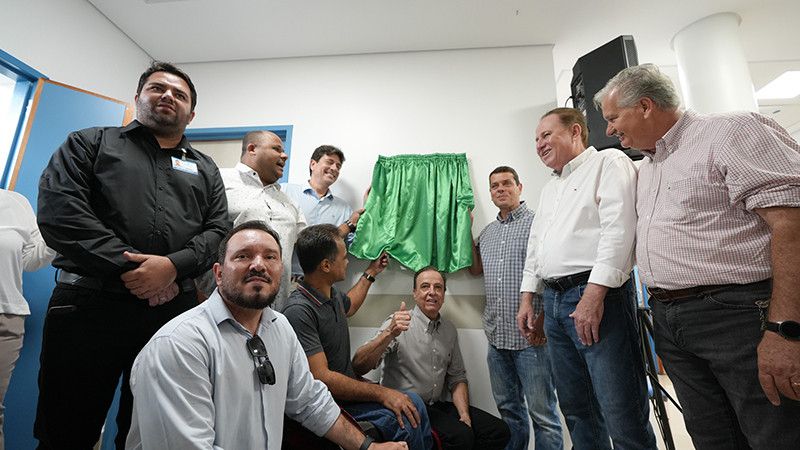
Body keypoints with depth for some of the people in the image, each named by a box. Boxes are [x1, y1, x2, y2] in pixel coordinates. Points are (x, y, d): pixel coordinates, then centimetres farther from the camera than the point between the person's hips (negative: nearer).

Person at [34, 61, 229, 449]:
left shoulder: (204, 169, 17)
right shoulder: (90, 143, 12)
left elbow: (218, 230, 6)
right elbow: (59, 209, -4)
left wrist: (174, 265, -13)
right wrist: (127, 267, -13)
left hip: (174, 308, 2)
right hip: (89, 304, -1)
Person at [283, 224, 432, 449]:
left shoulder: (332, 294, 3)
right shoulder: (299, 311, -25)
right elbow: (321, 378, -26)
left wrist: (370, 274, 33)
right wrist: (382, 393, -23)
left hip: (347, 389, 8)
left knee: (412, 403, -9)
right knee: (404, 420, -24)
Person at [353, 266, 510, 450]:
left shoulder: (449, 329, 8)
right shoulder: (398, 324, -12)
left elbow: (457, 377, 15)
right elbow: (358, 367, -22)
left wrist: (465, 415, -2)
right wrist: (390, 333, -36)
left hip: (437, 406, 6)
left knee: (499, 431, -6)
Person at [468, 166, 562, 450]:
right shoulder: (487, 232, 16)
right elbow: (475, 269, 20)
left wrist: (542, 318, -16)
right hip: (496, 336, 7)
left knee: (542, 413, 4)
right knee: (508, 408, 18)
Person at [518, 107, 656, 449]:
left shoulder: (609, 162, 1)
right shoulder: (549, 189, 24)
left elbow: (618, 229, -13)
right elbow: (535, 245, 23)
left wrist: (594, 294, -21)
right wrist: (527, 299, 18)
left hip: (597, 295, -7)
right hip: (553, 301, 8)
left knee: (622, 415, -3)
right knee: (575, 408, 14)